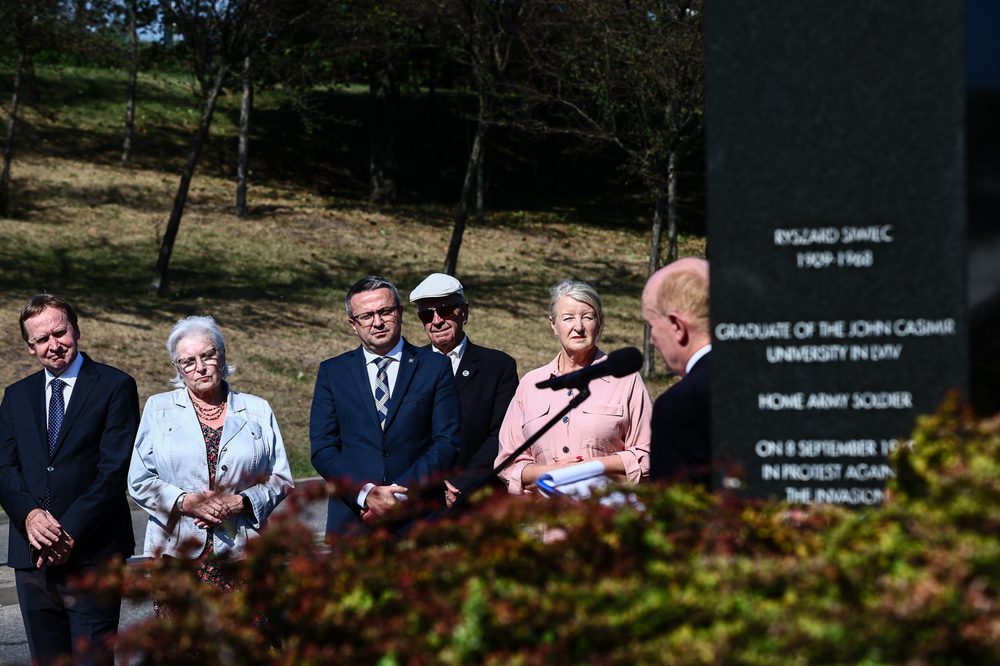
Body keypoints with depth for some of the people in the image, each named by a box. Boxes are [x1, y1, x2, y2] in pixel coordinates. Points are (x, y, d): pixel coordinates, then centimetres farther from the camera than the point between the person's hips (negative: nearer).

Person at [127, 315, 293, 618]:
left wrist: (239, 502, -8)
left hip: (242, 557, 0)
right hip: (176, 554, 0)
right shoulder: (158, 409, 12)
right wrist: (186, 502, -9)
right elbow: (139, 482, 7)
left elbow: (280, 480, 10)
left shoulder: (258, 411, 12)